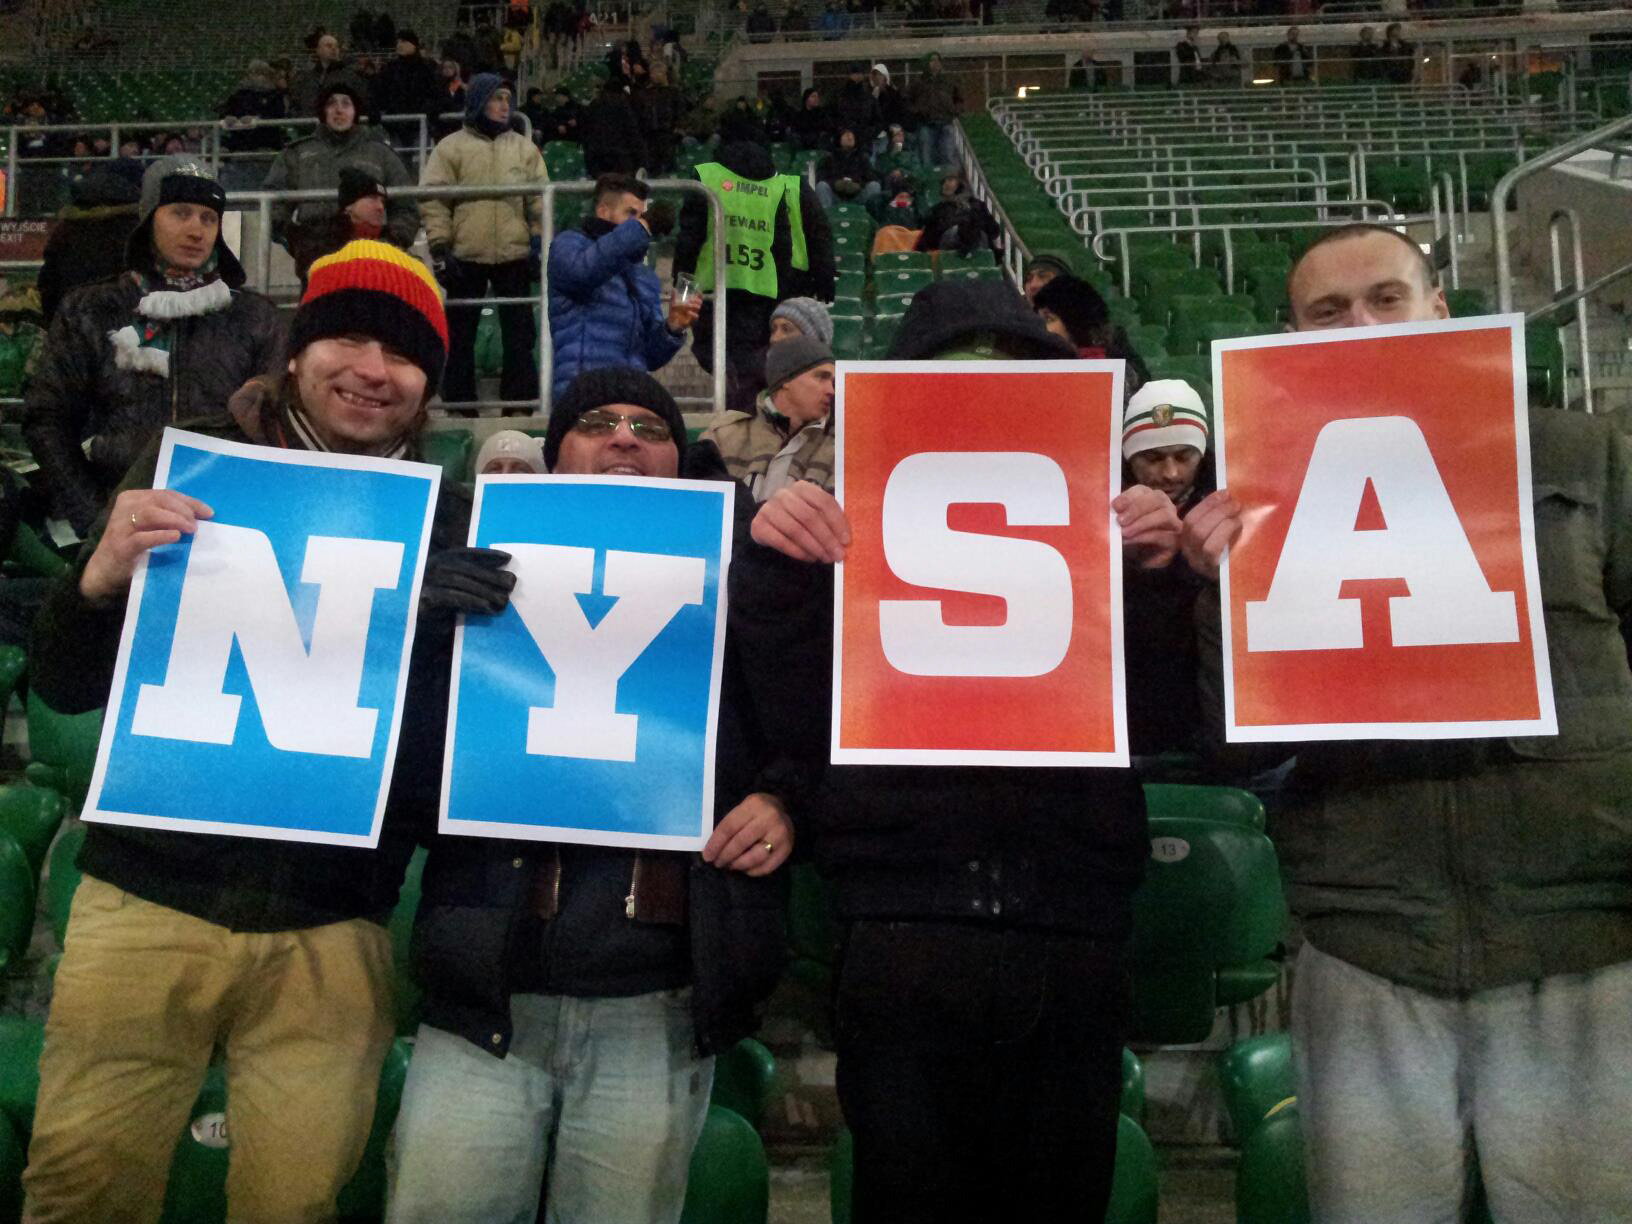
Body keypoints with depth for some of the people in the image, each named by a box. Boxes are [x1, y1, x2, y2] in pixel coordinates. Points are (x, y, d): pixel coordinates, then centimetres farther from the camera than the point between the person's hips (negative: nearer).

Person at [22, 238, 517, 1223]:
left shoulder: (453, 524, 1)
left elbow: (462, 745, 0)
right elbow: (63, 688, 1)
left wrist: (431, 625, -19)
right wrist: (101, 578, -20)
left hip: (329, 935, 0)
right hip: (147, 900, 1)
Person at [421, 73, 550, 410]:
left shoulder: (524, 148, 8)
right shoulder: (450, 148, 1)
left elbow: (539, 198, 9)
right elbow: (435, 201, -3)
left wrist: (539, 243, 3)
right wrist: (439, 249, -9)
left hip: (514, 254, 2)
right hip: (465, 256, -2)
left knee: (519, 332, 5)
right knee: (460, 334, 6)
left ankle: (519, 403, 15)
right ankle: (459, 404, 16)